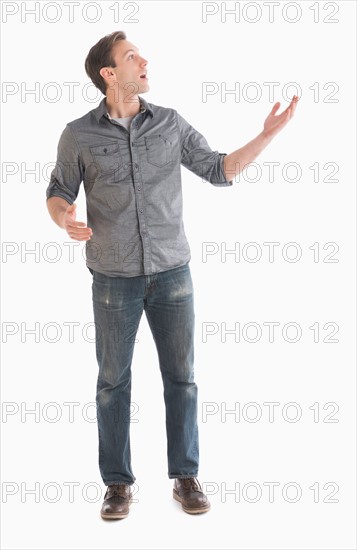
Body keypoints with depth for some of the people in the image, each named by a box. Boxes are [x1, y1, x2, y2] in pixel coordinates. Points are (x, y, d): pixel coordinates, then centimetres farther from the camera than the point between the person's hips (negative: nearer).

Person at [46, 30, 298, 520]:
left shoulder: (170, 122, 2)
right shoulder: (79, 134, -3)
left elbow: (220, 171, 6)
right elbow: (58, 193, 5)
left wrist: (267, 135, -3)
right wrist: (65, 218, -19)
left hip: (172, 272, 2)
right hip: (115, 278, -1)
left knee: (181, 376, 6)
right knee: (113, 380, 6)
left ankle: (186, 477, 21)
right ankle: (118, 483, 21)